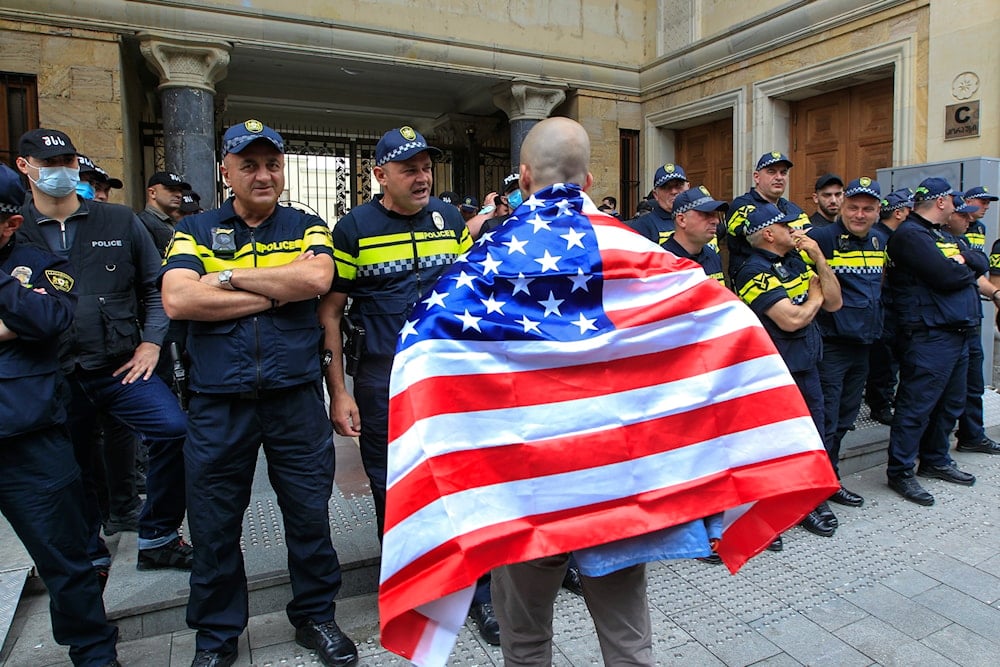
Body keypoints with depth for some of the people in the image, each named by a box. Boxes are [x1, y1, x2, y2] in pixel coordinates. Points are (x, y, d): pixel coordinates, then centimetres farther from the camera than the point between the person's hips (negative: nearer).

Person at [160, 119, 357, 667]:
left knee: (309, 513, 11)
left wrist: (229, 277, -10)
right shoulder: (194, 231, 6)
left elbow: (317, 278, -15)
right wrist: (277, 291, -12)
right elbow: (177, 300, -12)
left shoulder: (306, 229, 7)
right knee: (214, 525, 13)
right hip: (218, 403, 1)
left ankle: (315, 616, 34)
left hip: (296, 397, 0)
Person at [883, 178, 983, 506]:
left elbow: (981, 263, 13)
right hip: (928, 335, -10)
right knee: (917, 405, -6)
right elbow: (946, 277, -20)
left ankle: (935, 460, 32)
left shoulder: (938, 234, 20)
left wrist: (962, 259, -7)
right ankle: (900, 472, 3)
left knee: (950, 403, 18)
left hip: (959, 332, 10)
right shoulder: (909, 234, -12)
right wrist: (967, 269, 0)